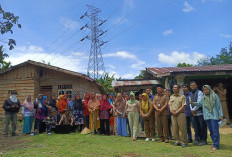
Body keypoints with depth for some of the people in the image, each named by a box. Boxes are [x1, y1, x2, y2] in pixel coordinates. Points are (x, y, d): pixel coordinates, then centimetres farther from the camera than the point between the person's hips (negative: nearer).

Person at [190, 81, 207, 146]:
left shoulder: (199, 92, -5)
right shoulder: (190, 94, 15)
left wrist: (193, 109, -10)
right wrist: (192, 110, -3)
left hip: (200, 112, -6)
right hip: (194, 113, 6)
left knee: (202, 127, 1)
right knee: (196, 127, 10)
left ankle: (204, 140, 11)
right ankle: (197, 139, 19)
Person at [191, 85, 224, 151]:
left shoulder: (215, 96, -2)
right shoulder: (203, 97, 8)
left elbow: (219, 105, 0)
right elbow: (200, 103, 19)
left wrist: (221, 115, -4)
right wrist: (194, 103, 0)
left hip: (214, 116, -4)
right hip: (207, 116, 4)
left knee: (215, 131, -5)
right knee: (211, 131, 12)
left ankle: (216, 145, 2)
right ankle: (215, 143, 26)